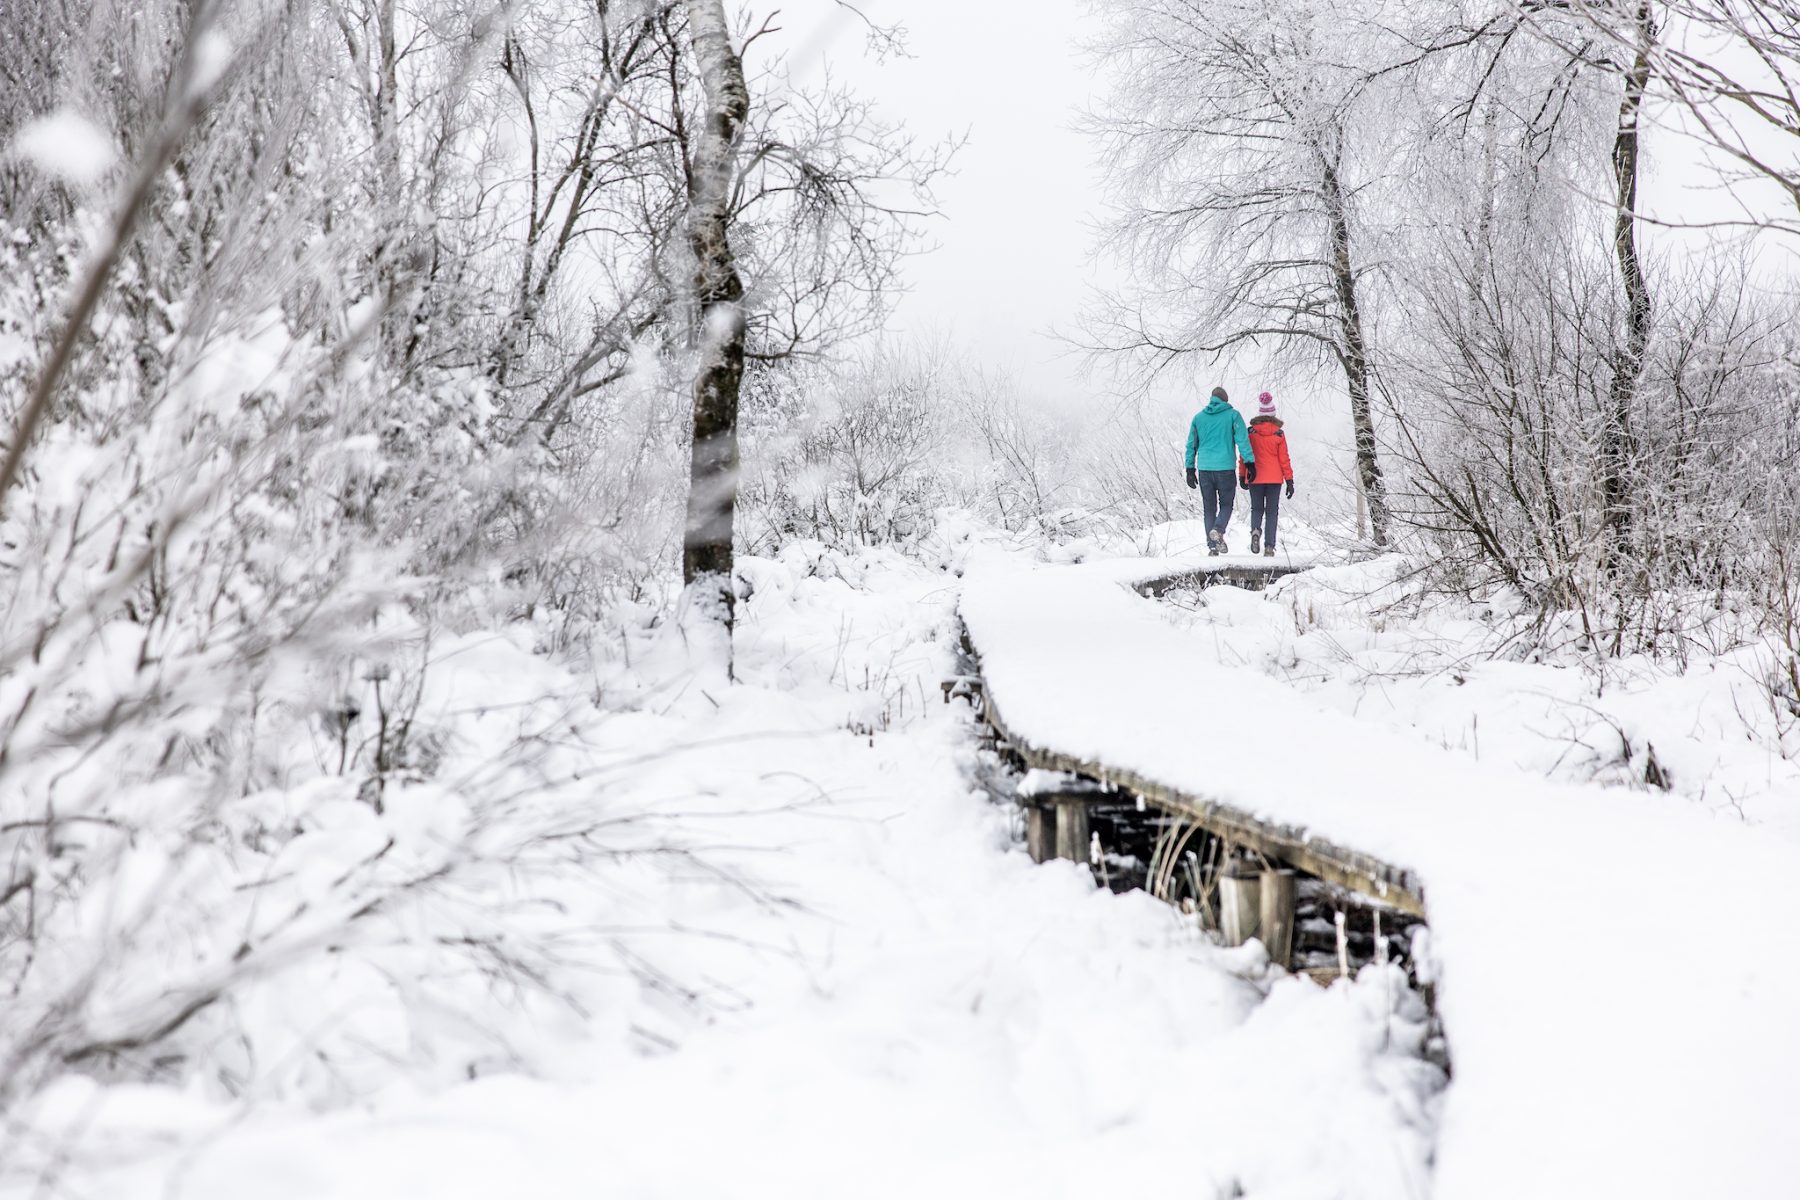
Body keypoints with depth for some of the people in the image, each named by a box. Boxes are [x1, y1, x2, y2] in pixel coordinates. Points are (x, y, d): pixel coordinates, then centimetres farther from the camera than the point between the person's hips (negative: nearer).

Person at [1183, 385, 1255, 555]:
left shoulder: (1198, 417, 11)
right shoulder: (1232, 415, 1)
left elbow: (1191, 445, 13)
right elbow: (1242, 440, -7)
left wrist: (1190, 469, 17)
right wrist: (1250, 463, -7)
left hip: (1204, 469, 3)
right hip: (1226, 468, -3)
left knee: (1209, 508, 10)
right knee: (1226, 504, 10)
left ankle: (1212, 545, 2)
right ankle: (1218, 530, -18)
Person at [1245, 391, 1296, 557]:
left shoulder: (1250, 432, -3)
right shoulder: (1279, 434, -5)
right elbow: (1284, 459, -3)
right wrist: (1289, 480, 2)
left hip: (1255, 478, 1)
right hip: (1274, 478, -1)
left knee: (1257, 509, 15)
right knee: (1272, 511, 7)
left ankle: (1255, 529, -16)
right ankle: (1269, 546, 0)